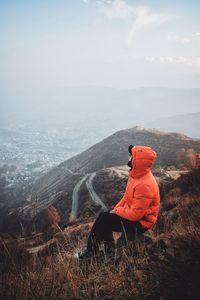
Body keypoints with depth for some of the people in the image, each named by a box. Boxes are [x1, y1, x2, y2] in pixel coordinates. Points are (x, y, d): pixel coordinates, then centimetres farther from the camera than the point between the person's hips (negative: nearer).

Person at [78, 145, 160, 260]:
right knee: (104, 215, 1)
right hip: (133, 213, 9)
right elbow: (127, 197, 12)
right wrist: (116, 208, 2)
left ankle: (91, 250, 6)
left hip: (139, 223, -9)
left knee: (104, 218, -14)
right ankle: (109, 246, 14)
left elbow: (135, 214, -28)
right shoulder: (137, 175, -1)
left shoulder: (145, 185, -32)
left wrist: (116, 211, -14)